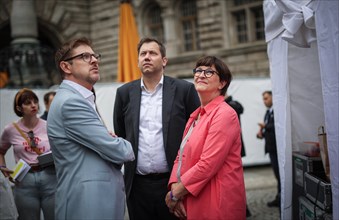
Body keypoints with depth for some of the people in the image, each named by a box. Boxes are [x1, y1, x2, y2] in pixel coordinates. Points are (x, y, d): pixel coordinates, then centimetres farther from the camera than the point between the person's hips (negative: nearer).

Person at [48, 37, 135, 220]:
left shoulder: (78, 99, 16)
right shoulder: (71, 101, -17)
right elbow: (117, 151, -18)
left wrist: (114, 142, -1)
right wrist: (128, 147, 4)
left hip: (98, 197, 10)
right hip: (88, 202, -10)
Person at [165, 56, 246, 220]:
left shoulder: (224, 114, -14)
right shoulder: (196, 115, 13)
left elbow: (208, 164, -22)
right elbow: (181, 157, 9)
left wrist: (176, 193, -13)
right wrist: (174, 189, -8)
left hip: (217, 204, -8)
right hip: (191, 202, 8)